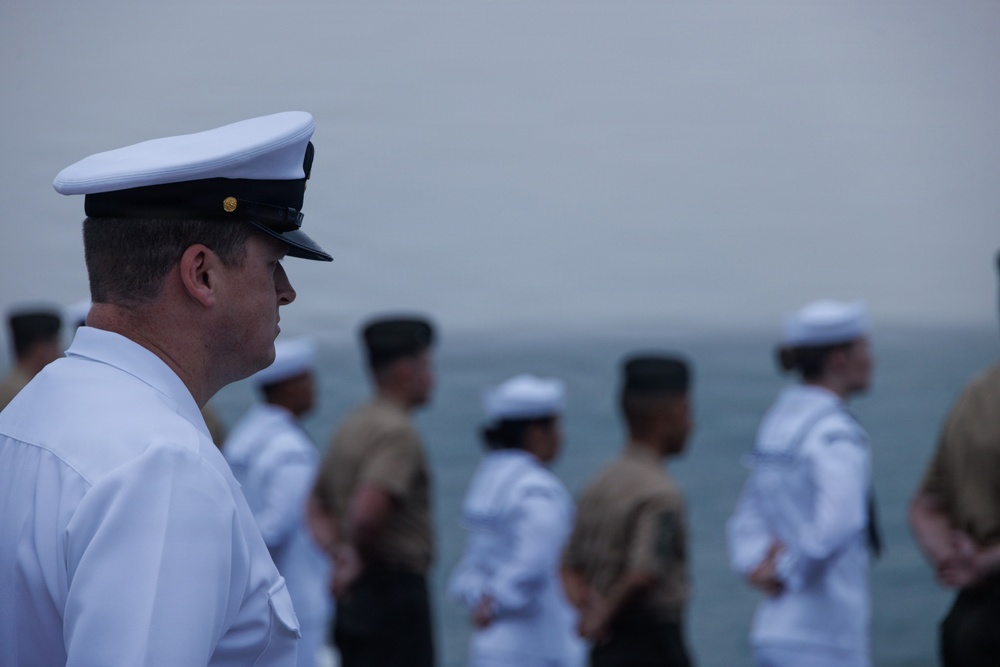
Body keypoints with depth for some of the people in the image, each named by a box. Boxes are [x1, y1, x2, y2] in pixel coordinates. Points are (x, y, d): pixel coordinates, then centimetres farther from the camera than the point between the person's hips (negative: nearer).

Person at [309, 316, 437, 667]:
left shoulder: (351, 427, 14)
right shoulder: (397, 433, -16)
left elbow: (318, 507, 19)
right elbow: (368, 511, -29)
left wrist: (341, 552, 3)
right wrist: (360, 555, -10)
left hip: (354, 599, 9)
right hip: (395, 593, -9)